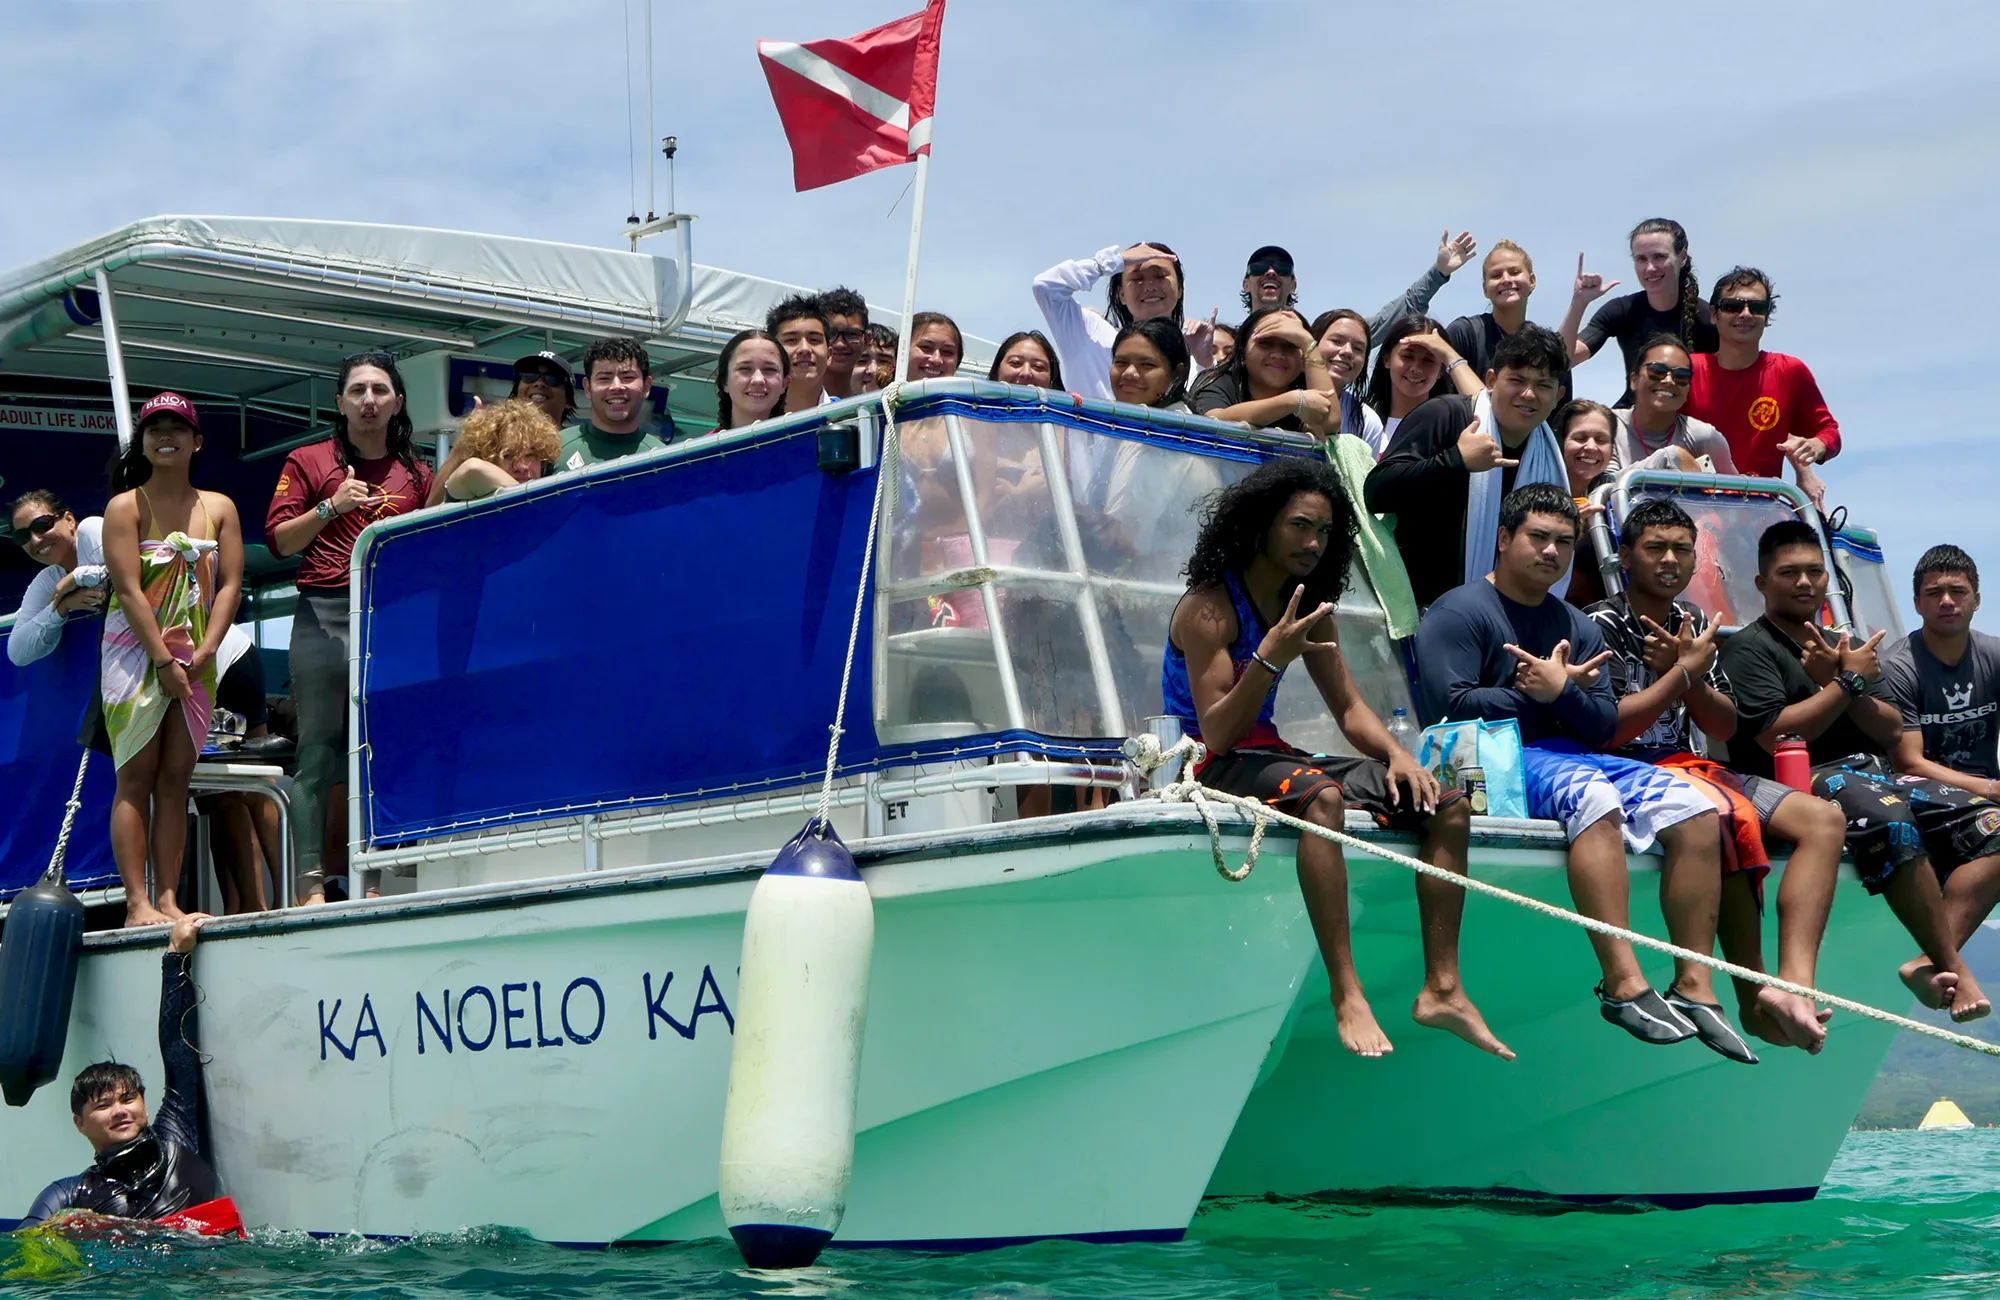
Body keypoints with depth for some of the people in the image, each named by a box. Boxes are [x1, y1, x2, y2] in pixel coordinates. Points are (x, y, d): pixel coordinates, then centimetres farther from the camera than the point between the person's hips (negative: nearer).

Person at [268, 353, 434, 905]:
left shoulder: (417, 476, 19)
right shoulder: (308, 462, 12)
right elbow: (278, 539, 5)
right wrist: (331, 507, -9)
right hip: (324, 615, -2)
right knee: (319, 751, -7)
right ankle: (311, 886, -8)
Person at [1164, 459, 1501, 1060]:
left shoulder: (1307, 608, 12)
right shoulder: (1208, 608, -13)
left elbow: (1349, 707, 14)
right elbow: (1217, 734, -20)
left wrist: (1397, 754, -7)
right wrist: (1269, 660, -33)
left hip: (1271, 755, 9)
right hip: (1213, 767, -8)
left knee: (1448, 806, -4)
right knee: (1322, 796, -40)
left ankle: (1441, 988, -10)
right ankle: (1347, 996, -43)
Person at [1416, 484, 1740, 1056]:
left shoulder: (1577, 626, 21)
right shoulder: (1460, 611, 1)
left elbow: (1604, 725, 9)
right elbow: (1452, 706, -14)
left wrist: (1562, 691, -13)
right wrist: (1540, 692, -5)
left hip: (1570, 752, 7)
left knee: (1694, 809, -12)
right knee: (1594, 796, -37)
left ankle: (1693, 983, -16)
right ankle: (1623, 983, -42)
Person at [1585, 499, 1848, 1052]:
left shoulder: (1692, 621, 17)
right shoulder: (1601, 624, -4)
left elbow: (1725, 727, 14)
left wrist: (1686, 670, -5)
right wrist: (1683, 671, -10)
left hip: (1693, 769, 8)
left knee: (1824, 819, -12)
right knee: (1729, 819, -37)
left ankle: (1794, 985, -33)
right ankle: (1754, 1001, -28)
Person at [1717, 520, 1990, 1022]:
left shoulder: (1845, 647, 25)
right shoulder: (1749, 649, 4)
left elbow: (1892, 732, 14)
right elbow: (1776, 735, -12)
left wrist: (1840, 679, -2)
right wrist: (1847, 681, -3)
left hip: (1874, 775, 8)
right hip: (1804, 782, -8)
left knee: (1988, 824, -13)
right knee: (1890, 817, -39)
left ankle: (1932, 962, -29)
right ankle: (1954, 969, -34)